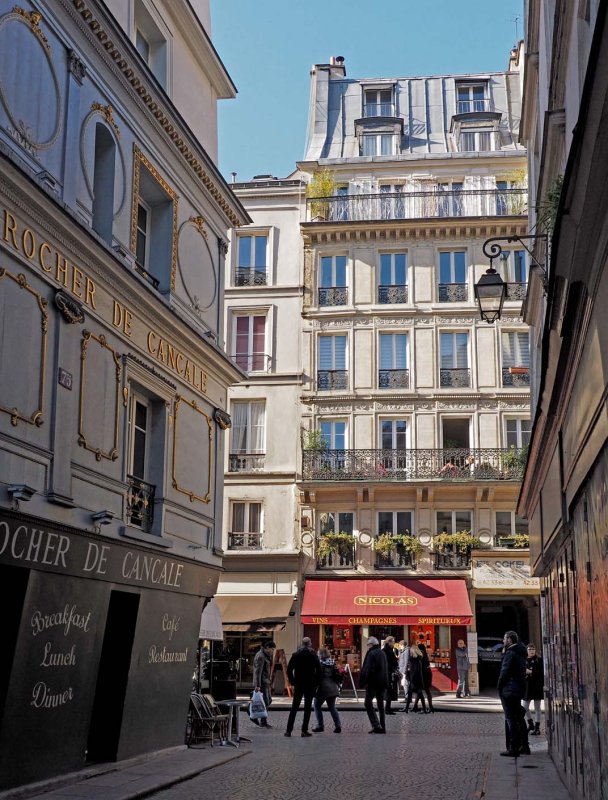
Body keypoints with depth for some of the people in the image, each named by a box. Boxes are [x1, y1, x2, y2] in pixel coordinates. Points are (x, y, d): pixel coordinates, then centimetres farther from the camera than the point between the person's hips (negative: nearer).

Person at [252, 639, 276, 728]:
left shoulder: (266, 655, 16)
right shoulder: (260, 656, -16)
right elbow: (258, 671, -22)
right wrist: (257, 685, -26)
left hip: (266, 681, 10)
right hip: (261, 682, -10)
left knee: (269, 700, 12)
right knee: (265, 701, -7)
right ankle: (263, 722, 1)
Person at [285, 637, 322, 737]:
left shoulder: (295, 655, 2)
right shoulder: (313, 655, -3)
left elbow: (289, 670, -1)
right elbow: (319, 670, -7)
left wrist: (292, 682, 6)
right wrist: (316, 683, 2)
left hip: (298, 685, 2)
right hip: (310, 685, -2)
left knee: (294, 707, 7)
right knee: (307, 708, 4)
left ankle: (289, 730, 2)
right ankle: (304, 730, 0)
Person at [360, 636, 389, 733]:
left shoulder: (371, 654, -12)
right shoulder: (382, 653, 14)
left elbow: (368, 669, -17)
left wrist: (363, 682, -12)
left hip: (373, 682, -8)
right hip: (382, 683, 8)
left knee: (368, 703, -3)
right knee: (380, 704, 12)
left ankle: (376, 725, -15)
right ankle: (382, 727, 12)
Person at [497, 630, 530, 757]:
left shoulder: (510, 653, -15)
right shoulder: (521, 652, 14)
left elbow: (504, 672, -18)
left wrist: (499, 688, -7)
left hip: (509, 690, -9)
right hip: (519, 689, 9)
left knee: (511, 719, -6)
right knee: (519, 718, 15)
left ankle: (513, 748, -6)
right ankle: (524, 746, 19)